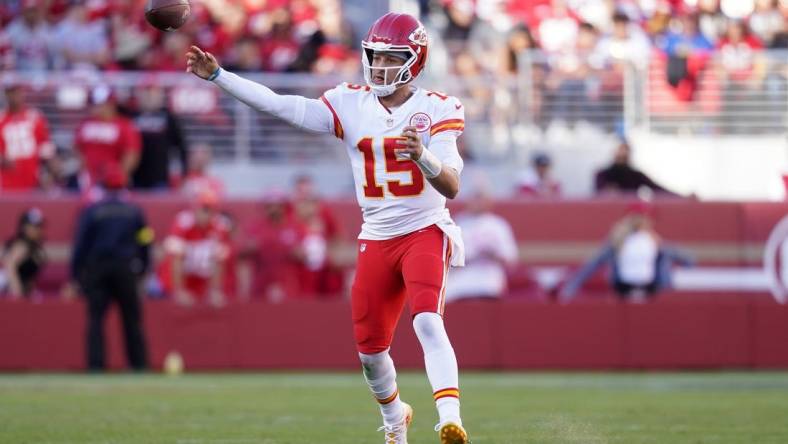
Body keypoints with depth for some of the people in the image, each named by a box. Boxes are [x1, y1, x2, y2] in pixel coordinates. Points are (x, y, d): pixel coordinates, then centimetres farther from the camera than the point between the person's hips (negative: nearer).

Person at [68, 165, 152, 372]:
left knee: (95, 318, 1)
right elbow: (145, 244, 9)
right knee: (131, 318, 8)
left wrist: (75, 274, 2)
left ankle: (96, 363, -8)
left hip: (96, 269, -1)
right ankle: (139, 363, 7)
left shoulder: (91, 211, -2)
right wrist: (142, 269, 18)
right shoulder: (134, 211, 4)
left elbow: (80, 244, -3)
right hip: (126, 268, 1)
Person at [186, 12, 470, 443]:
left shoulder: (435, 110, -9)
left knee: (428, 322, -26)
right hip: (376, 240, 4)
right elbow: (279, 105, -6)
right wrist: (217, 75, -12)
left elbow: (451, 186, -17)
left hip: (425, 233, -4)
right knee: (369, 347, 9)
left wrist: (423, 155, -37)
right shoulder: (351, 105, 0)